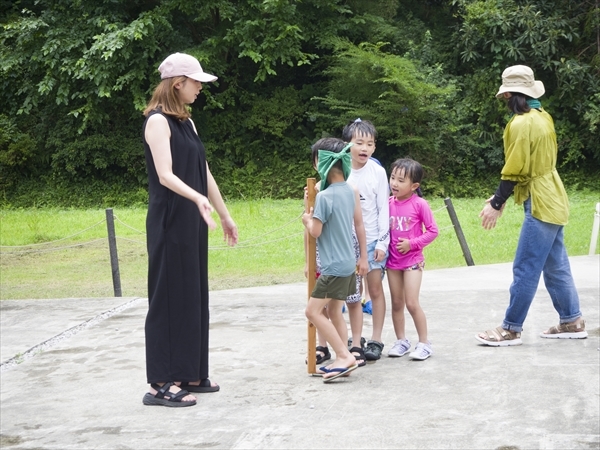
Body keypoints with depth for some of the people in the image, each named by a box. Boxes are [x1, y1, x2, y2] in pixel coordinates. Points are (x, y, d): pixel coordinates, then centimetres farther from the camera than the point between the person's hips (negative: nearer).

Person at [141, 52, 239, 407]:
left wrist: (225, 215, 20)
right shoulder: (158, 121, -11)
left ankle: (189, 374, 19)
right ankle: (161, 383, -2)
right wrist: (197, 198, -39)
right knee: (170, 296, -6)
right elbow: (165, 175, -23)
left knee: (193, 296, 11)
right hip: (170, 222, -9)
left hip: (193, 221, 9)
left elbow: (204, 173, 18)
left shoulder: (187, 122, 15)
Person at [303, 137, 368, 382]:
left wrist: (307, 220, 7)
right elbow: (359, 225, 12)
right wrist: (363, 257, 19)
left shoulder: (324, 196, -18)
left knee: (313, 310, -4)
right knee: (334, 310, 15)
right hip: (348, 261, 9)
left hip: (334, 265, -9)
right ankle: (342, 360, 16)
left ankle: (345, 356, -8)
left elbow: (316, 231, -15)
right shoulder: (351, 191, 6)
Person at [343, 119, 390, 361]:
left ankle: (376, 340, 12)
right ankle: (356, 341, 14)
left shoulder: (377, 172, -5)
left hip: (373, 240, -1)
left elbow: (383, 209, -3)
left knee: (375, 289, 3)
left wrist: (382, 242, -6)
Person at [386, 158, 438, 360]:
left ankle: (424, 343, 6)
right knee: (396, 303, 11)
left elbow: (432, 230, -9)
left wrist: (412, 243, -16)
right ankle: (401, 341, 24)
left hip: (412, 260, -4)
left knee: (412, 303, -7)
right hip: (392, 260, 5)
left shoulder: (419, 204, -13)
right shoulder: (388, 203, -1)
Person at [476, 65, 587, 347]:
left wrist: (496, 204, -10)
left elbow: (515, 170, -19)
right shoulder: (542, 117, 10)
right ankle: (572, 322, 22)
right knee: (556, 267, 15)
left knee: (525, 269, -4)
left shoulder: (521, 124, -18)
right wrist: (500, 198, 15)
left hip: (540, 205, -10)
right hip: (551, 199, 10)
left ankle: (511, 329, 1)